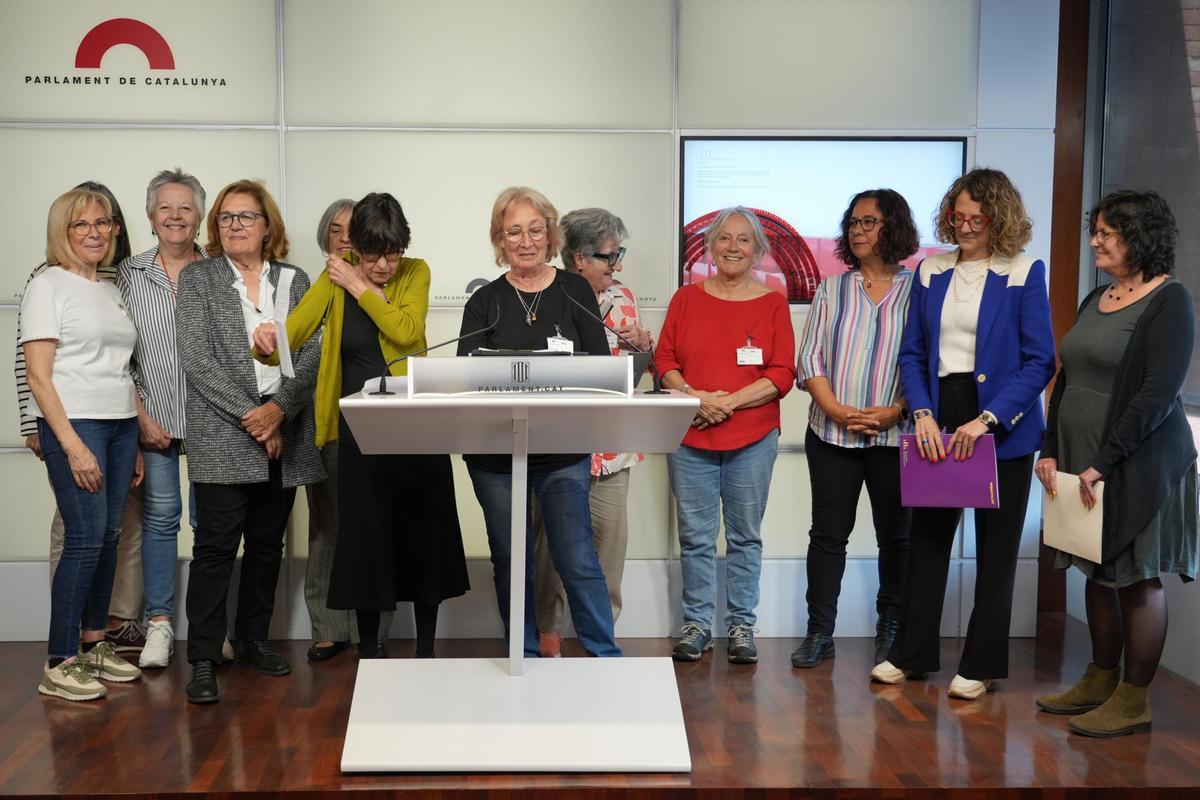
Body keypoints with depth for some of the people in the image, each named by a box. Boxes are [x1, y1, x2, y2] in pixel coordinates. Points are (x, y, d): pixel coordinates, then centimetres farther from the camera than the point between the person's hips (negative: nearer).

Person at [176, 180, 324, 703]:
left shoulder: (295, 281, 11)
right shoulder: (197, 278, 3)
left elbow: (309, 356, 2)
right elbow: (197, 359, -6)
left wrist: (278, 410, -13)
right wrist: (250, 416, -14)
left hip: (284, 439, 3)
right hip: (222, 439, -3)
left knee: (267, 544, 11)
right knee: (215, 547, -5)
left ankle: (253, 641, 25)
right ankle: (203, 661, 2)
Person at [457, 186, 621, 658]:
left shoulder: (574, 291, 4)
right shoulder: (484, 302, 5)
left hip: (564, 453, -1)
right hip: (495, 454, 1)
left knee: (577, 560, -2)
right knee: (510, 561, 10)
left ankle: (606, 655, 13)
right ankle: (524, 657, 25)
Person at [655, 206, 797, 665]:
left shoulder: (772, 304, 4)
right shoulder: (686, 299, 9)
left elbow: (783, 374, -2)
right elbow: (664, 359, 5)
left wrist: (728, 401, -13)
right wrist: (693, 396, -13)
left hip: (752, 439, -1)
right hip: (690, 437, 1)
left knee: (745, 537, 6)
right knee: (695, 536, 5)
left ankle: (742, 626, 17)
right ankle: (696, 624, 17)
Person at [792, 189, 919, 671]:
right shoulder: (832, 289, 10)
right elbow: (809, 359, 4)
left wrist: (895, 411, -15)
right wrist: (836, 410, -10)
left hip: (895, 436, -1)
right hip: (832, 433, 2)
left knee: (896, 536, 8)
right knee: (828, 533, 5)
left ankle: (890, 631, 23)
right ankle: (819, 632, 14)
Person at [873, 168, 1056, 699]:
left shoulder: (1024, 274, -5)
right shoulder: (930, 272, 6)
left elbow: (1040, 361, -10)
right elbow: (912, 352, 6)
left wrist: (987, 419, -20)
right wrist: (922, 413, -9)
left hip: (1001, 428, -3)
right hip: (939, 421, 4)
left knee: (995, 549, 7)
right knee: (927, 536, 10)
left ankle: (982, 666, 18)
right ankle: (911, 653, 22)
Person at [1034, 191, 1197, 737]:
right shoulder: (1095, 301, 13)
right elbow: (1067, 380, 16)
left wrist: (1104, 463, -20)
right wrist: (1050, 450, 6)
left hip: (1138, 463, -7)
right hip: (1082, 460, 7)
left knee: (1136, 579, 1)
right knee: (1098, 574, 14)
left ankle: (1133, 701, 11)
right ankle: (1100, 680, 26)